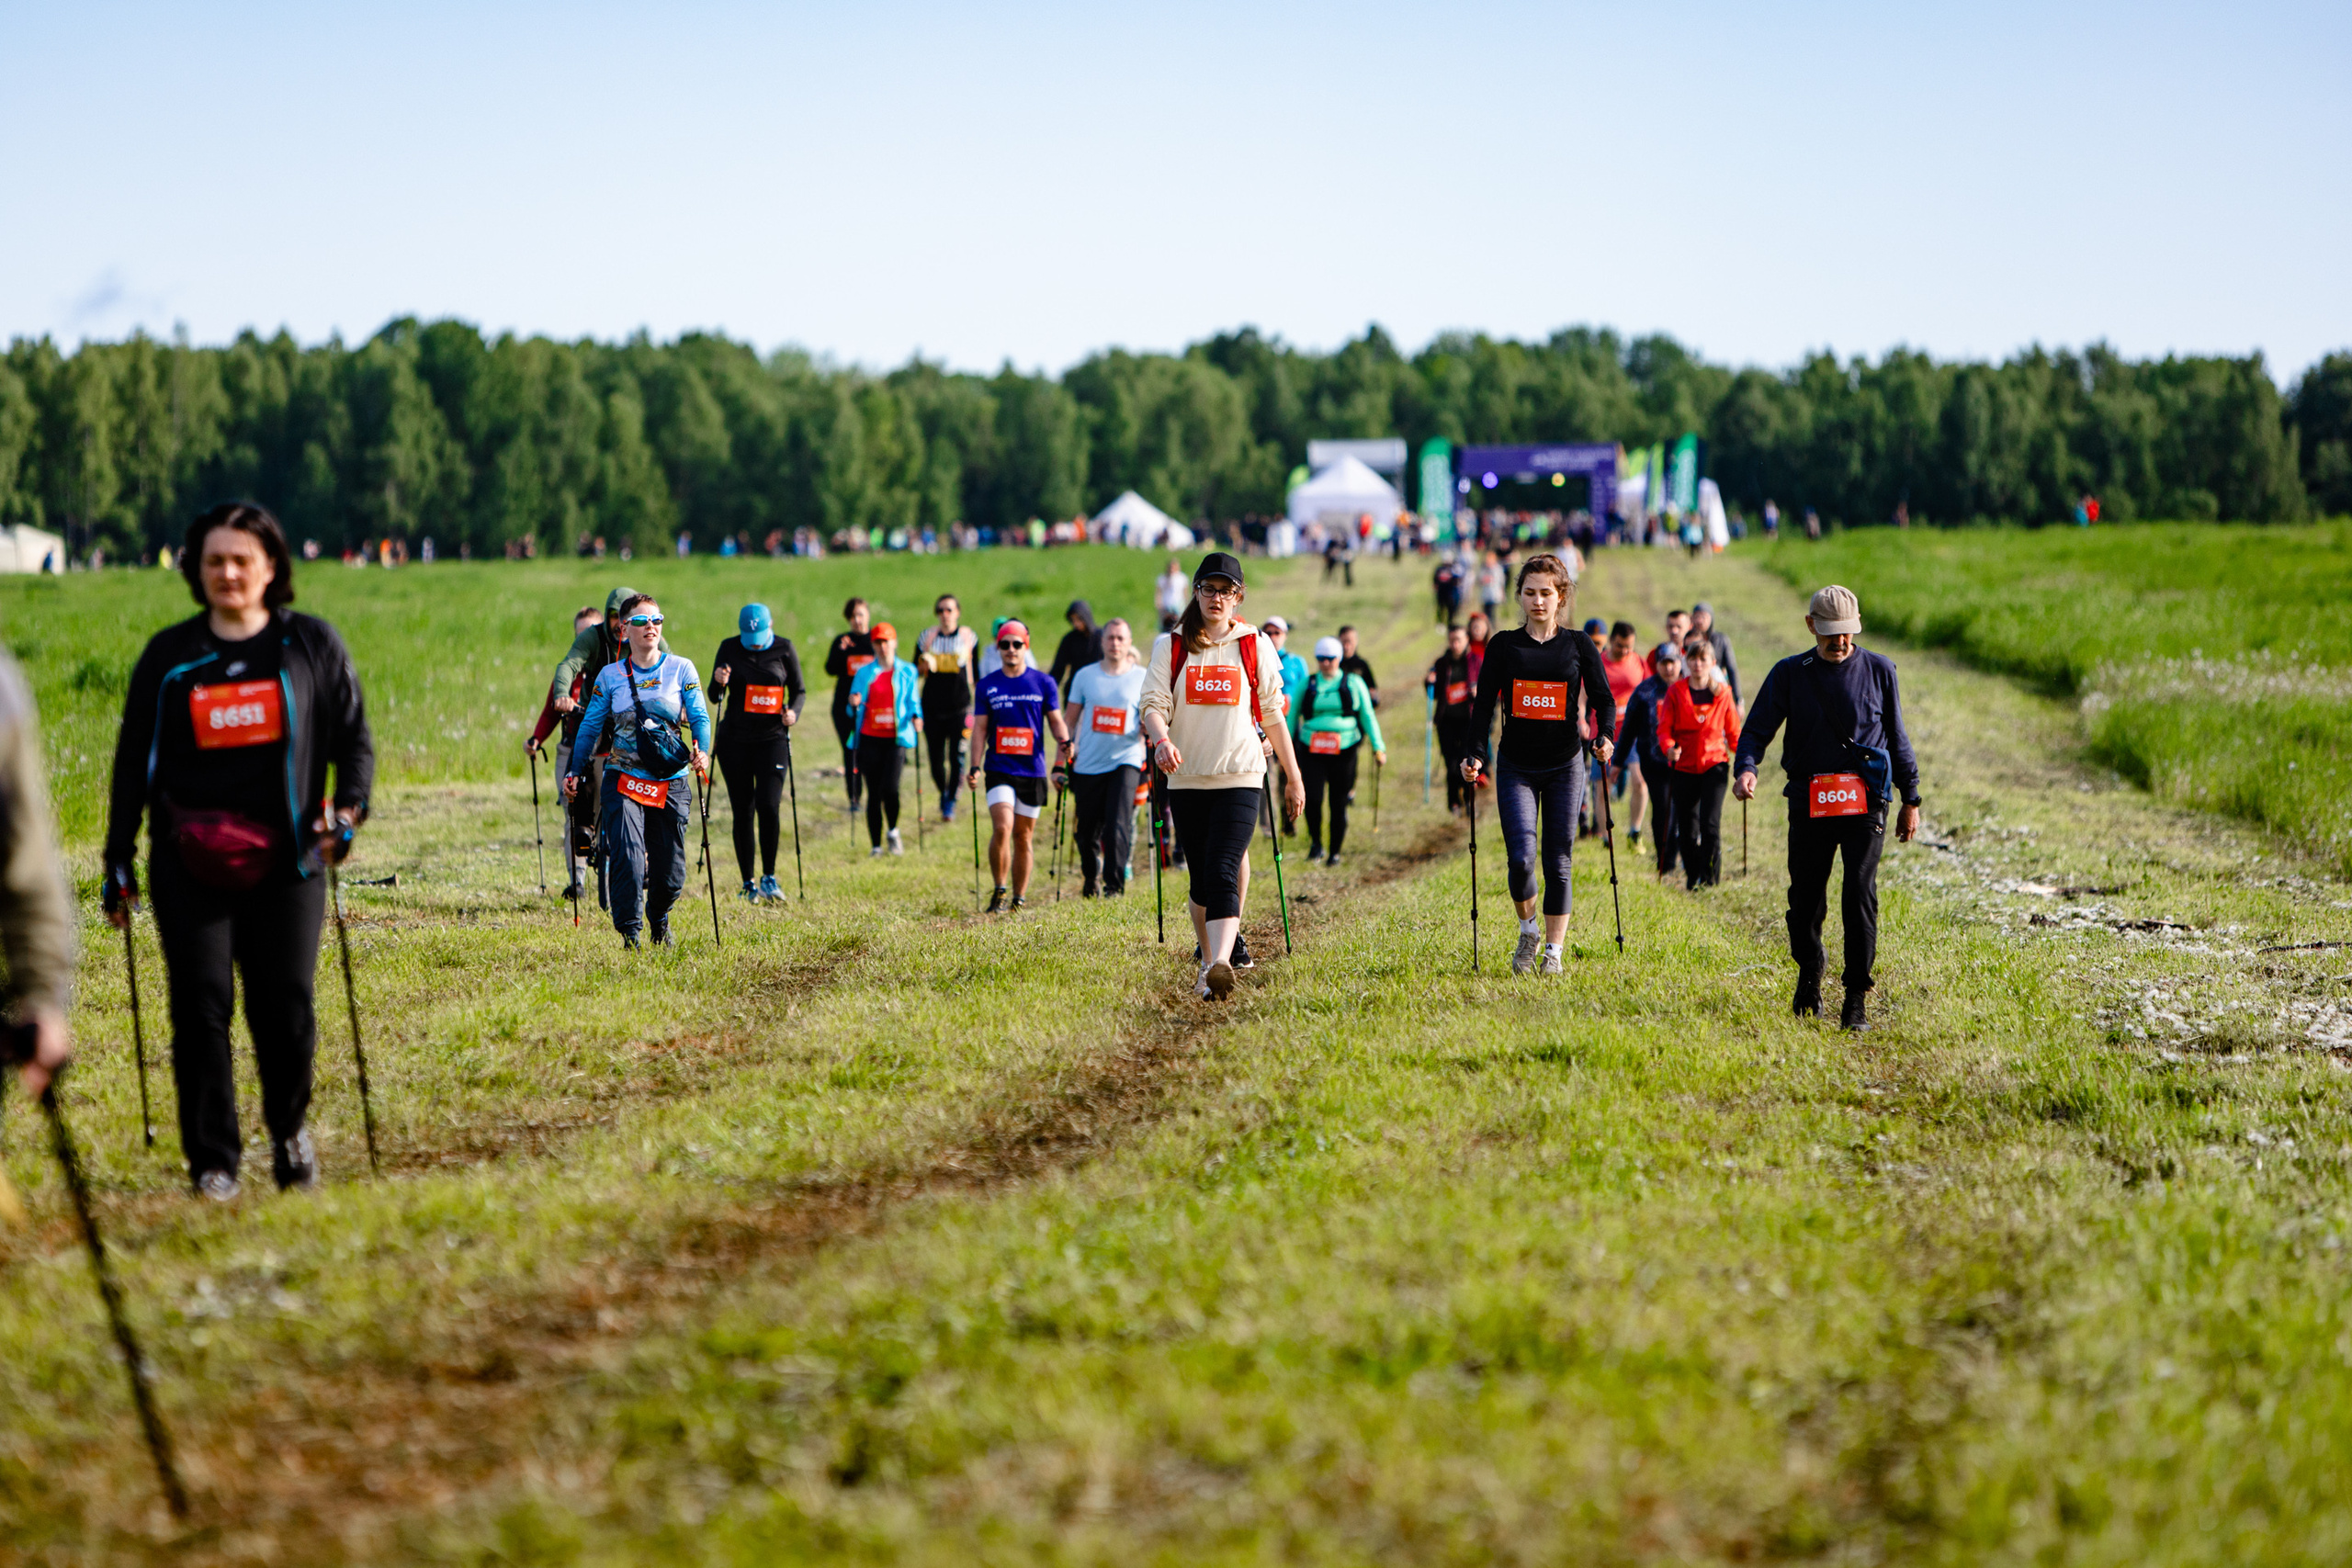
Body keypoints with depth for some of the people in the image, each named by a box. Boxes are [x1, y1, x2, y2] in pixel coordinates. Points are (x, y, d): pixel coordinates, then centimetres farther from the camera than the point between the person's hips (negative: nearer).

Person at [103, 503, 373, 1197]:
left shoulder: (312, 645, 8)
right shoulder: (168, 656, 9)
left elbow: (355, 738, 12)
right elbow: (134, 762, 13)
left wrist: (348, 808, -6)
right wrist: (117, 865, 10)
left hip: (285, 862, -1)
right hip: (190, 865, 1)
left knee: (285, 1007, -4)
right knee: (201, 1007, -6)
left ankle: (289, 1127, 24)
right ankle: (213, 1161, 6)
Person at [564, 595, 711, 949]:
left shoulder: (681, 669, 6)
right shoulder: (611, 676, 7)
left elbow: (700, 717, 0)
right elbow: (590, 727, 11)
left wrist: (702, 750, -19)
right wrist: (575, 772, 5)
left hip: (671, 784, 1)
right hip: (624, 782, -1)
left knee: (670, 872, 5)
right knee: (628, 859, -20)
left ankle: (659, 919, 35)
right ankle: (630, 933, -8)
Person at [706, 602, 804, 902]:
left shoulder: (784, 649, 1)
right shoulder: (729, 649, 1)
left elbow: (799, 690, 9)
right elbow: (715, 697, 5)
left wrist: (793, 711, -12)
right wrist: (718, 683, -18)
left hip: (773, 739, -1)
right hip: (735, 739, 1)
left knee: (769, 806, -15)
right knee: (743, 811, 1)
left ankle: (769, 878, -2)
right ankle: (748, 883, 10)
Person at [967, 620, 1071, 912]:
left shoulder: (1044, 683, 5)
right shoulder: (988, 685, 7)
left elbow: (1056, 721, 8)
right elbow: (980, 727, 8)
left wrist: (1064, 742, -13)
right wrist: (975, 767, -1)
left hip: (1032, 770, 1)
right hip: (999, 769, -1)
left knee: (1024, 837, 6)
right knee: (1002, 829, -18)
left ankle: (1019, 899, 16)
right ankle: (1000, 890, -3)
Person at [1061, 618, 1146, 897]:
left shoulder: (1143, 678, 4)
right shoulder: (1085, 676, 8)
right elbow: (1068, 720, 12)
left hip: (1125, 761, -2)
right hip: (1088, 765, 2)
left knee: (1118, 826, -15)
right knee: (1087, 829, 8)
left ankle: (1114, 884, -10)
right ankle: (1091, 878, 30)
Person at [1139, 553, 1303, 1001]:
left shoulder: (1255, 646, 5)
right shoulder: (1170, 646, 6)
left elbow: (1273, 713, 10)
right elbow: (1153, 704, -2)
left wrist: (1293, 777, 12)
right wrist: (1161, 740, -24)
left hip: (1240, 776, -2)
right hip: (1187, 777, 2)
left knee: (1223, 874, -18)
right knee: (1201, 879, 8)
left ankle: (1221, 964, -32)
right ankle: (1208, 960, 23)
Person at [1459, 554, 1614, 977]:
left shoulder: (1579, 646, 4)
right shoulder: (1503, 646, 4)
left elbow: (1604, 698, 4)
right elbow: (1485, 704, 2)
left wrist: (1605, 736, -17)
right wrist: (1476, 755, -10)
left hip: (1564, 767, 0)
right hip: (1516, 767, 0)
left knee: (1558, 863, 1)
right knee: (1521, 859, -13)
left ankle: (1553, 951, 13)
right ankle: (1528, 930, 14)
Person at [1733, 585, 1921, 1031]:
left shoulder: (1878, 671, 7)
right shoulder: (1789, 674, 5)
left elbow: (1897, 739, 16)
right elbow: (1756, 729, 3)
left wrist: (1911, 799, 16)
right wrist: (1746, 768, -18)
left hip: (1865, 801, -1)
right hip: (1809, 803, 1)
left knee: (1859, 895, -13)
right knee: (1805, 899, 6)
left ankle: (1856, 1000, -9)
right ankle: (1809, 976, 33)